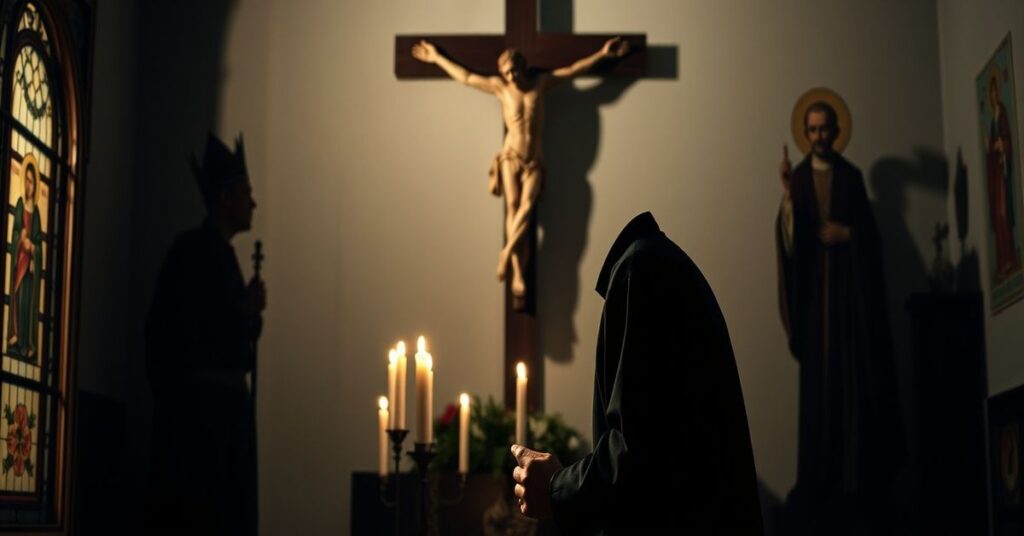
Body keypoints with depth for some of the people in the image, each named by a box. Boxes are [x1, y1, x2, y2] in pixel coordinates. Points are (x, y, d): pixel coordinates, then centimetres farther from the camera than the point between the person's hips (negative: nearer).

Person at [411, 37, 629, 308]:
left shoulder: (541, 82, 6)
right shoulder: (500, 87, 4)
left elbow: (573, 69, 8)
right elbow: (465, 77, 12)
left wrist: (602, 54, 5)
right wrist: (436, 58, 17)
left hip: (533, 163, 1)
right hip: (510, 159, -1)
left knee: (526, 207, -21)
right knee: (513, 207, -12)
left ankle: (507, 253, -17)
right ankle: (518, 274, -15)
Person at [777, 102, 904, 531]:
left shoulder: (852, 177, 9)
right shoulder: (797, 178, 4)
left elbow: (870, 231, 11)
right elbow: (789, 240, -8)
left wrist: (847, 233, -8)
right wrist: (787, 194, -20)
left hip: (851, 287, 1)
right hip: (815, 289, -1)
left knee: (857, 380, -2)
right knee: (819, 383, -3)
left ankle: (858, 484, 3)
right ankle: (822, 488, 1)